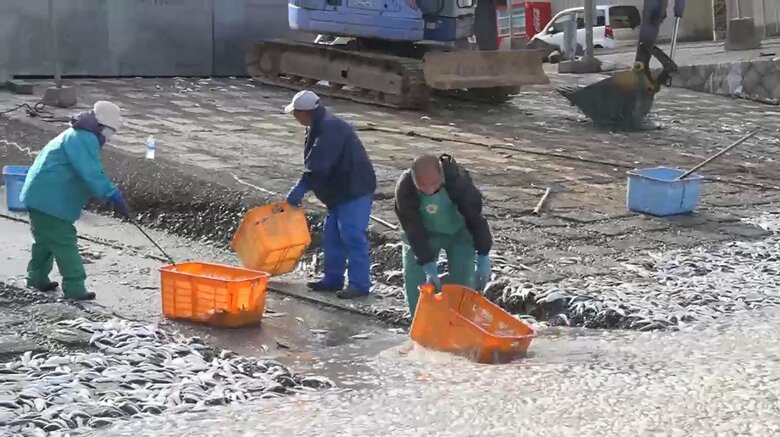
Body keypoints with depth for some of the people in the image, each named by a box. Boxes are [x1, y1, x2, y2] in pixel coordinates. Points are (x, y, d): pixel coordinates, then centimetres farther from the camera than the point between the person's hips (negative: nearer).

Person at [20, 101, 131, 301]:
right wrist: (114, 196, -30)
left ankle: (37, 278, 35)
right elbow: (92, 173, -28)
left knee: (45, 239, 23)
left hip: (39, 195, 11)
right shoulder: (84, 139, -18)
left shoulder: (77, 135, 18)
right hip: (51, 200, -11)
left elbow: (88, 171, 24)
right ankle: (74, 288, -6)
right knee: (65, 242, -8)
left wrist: (109, 194, 22)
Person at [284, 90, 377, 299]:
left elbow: (318, 166, -27)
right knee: (332, 237, 14)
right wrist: (301, 188, 9)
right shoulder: (320, 127, 12)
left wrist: (300, 188, -22)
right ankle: (333, 279, 23)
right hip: (341, 190, 11)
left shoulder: (330, 129, -22)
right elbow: (315, 163, 16)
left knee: (352, 236, -9)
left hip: (355, 190, -11)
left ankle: (359, 284, -4)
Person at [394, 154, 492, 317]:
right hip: (423, 234, 1)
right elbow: (413, 230, -29)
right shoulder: (404, 189, -33)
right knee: (415, 283, -5)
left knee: (463, 283, -4)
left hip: (459, 233, -1)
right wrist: (429, 266, -35)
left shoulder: (459, 182, -36)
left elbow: (476, 218, -26)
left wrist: (483, 258, -29)